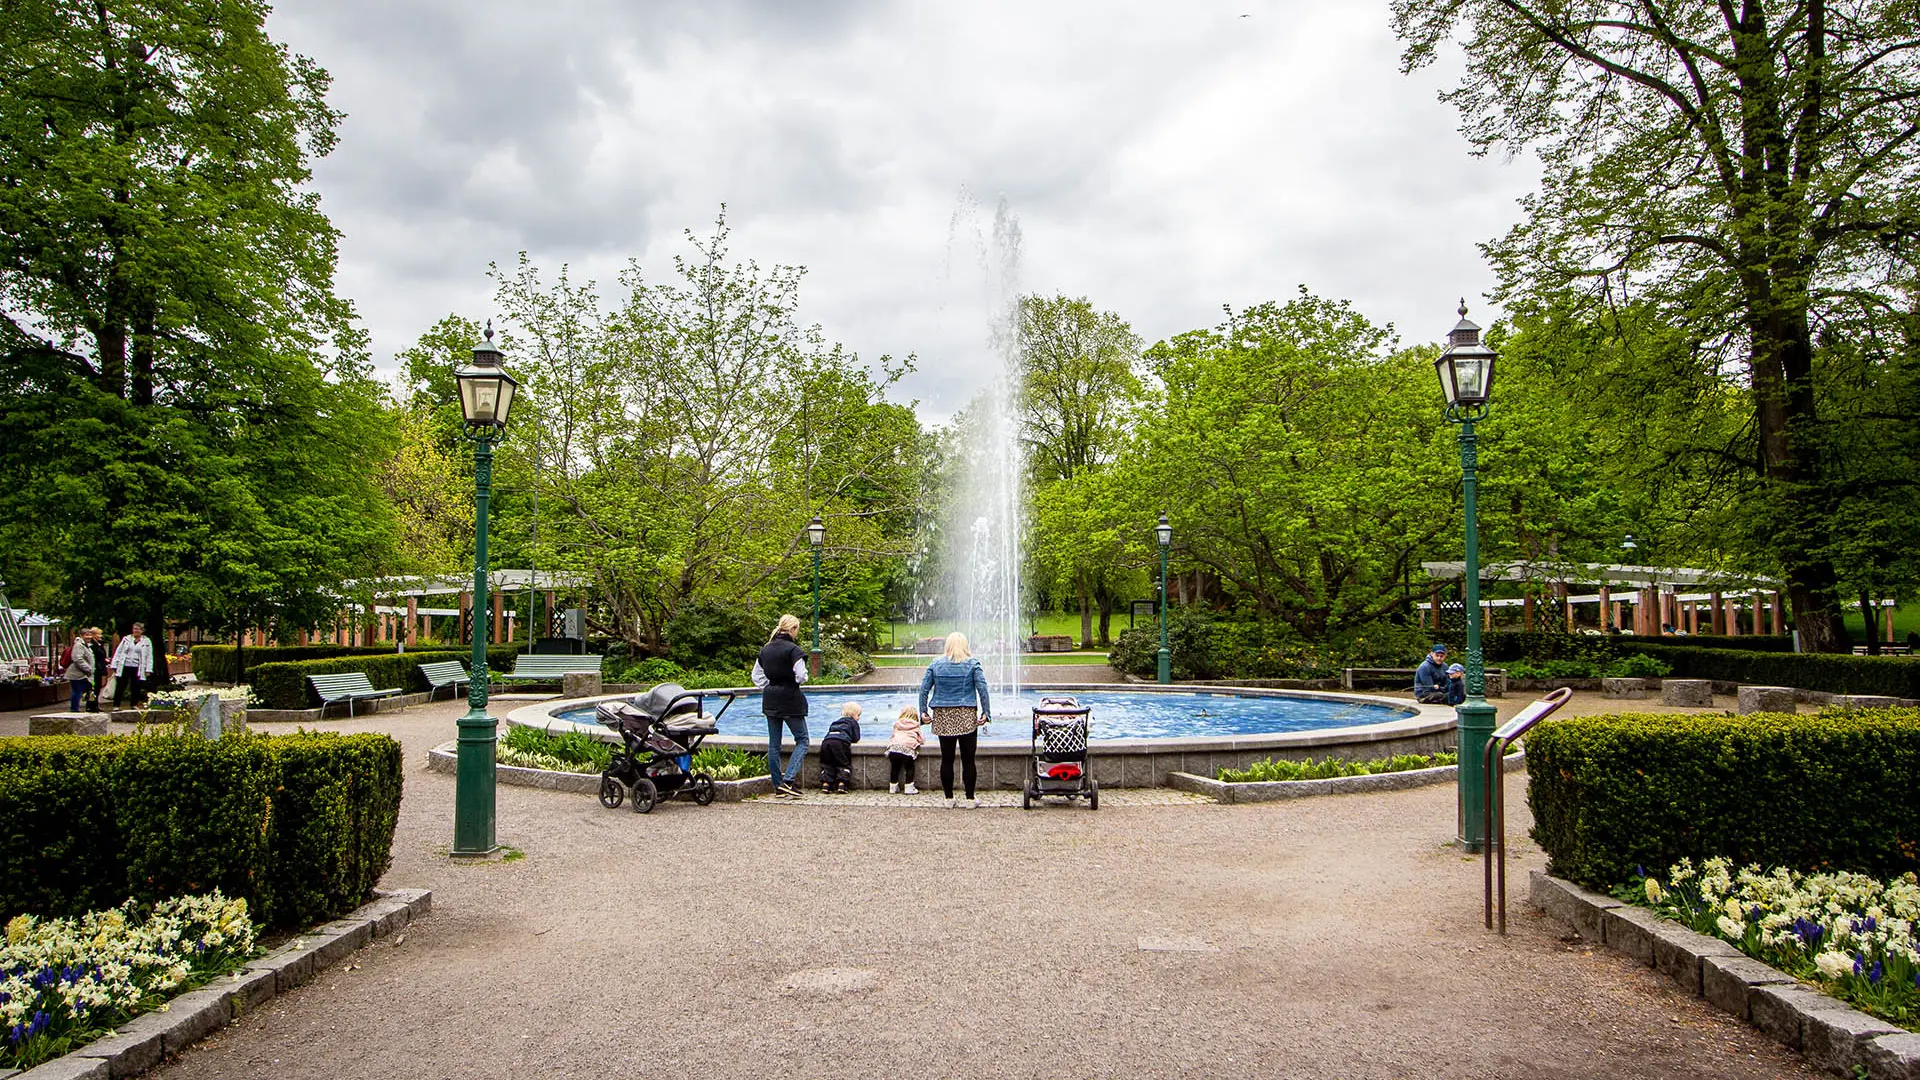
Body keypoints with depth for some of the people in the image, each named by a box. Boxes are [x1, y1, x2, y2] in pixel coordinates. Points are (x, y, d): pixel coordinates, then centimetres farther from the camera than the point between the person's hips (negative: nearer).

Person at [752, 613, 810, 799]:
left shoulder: (765, 649, 8)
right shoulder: (793, 649, -13)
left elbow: (756, 675, 13)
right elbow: (801, 676, -18)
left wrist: (767, 689, 15)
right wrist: (800, 680, 4)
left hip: (770, 700, 6)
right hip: (790, 700, -6)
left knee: (773, 743, 10)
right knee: (802, 740, 3)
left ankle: (778, 786, 14)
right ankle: (788, 780, -11)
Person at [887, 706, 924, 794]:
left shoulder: (897, 724, 25)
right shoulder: (916, 726, 19)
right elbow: (922, 740, 21)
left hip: (893, 747, 3)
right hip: (907, 748, -3)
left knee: (895, 767, 20)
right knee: (909, 767, 14)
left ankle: (893, 787, 27)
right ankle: (908, 788, 13)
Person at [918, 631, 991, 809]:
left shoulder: (935, 665, 5)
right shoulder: (972, 664, -1)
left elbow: (924, 689, 3)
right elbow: (982, 689, -6)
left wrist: (923, 711, 8)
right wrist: (986, 713, -4)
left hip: (943, 717, 2)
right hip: (967, 717, -2)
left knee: (946, 759, 8)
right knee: (968, 759, 4)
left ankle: (949, 798, 13)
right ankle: (970, 798, 9)